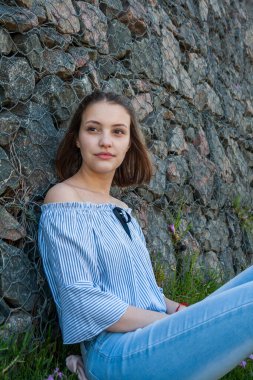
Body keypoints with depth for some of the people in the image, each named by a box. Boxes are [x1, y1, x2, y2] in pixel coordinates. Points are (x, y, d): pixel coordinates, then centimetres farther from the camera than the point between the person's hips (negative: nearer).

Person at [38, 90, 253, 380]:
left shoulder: (122, 211, 17)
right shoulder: (63, 199, -6)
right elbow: (81, 299, -15)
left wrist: (183, 312, 1)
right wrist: (176, 323, -13)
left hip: (159, 337, 8)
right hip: (117, 352, -8)